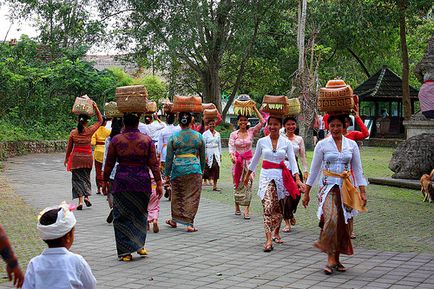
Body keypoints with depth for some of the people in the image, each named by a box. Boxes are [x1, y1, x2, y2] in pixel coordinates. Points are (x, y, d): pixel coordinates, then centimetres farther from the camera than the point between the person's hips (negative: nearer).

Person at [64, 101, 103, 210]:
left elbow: (69, 147, 4)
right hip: (87, 157, 0)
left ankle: (80, 201, -8)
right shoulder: (89, 131, -6)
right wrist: (96, 108, 6)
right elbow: (100, 120, 7)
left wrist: (66, 158, 17)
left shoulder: (73, 132, -4)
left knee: (78, 178, 3)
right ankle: (86, 196, 1)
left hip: (76, 157, 0)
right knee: (86, 177, 18)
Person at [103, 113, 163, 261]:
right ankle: (139, 245, 18)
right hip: (142, 181, 1)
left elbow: (109, 163, 3)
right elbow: (154, 164, -1)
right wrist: (159, 183, 5)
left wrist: (105, 180, 15)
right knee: (140, 214, 19)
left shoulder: (116, 140, -3)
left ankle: (126, 252, 3)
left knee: (122, 217, 6)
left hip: (122, 182, -1)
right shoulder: (147, 140, -1)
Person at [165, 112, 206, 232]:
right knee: (192, 197, 3)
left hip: (178, 168, 0)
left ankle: (174, 220, 28)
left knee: (176, 195, 16)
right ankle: (189, 223, 0)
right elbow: (202, 156, 11)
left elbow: (169, 158, 0)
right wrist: (202, 170, 24)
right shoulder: (198, 136, 3)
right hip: (194, 168, 0)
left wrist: (167, 173, 8)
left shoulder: (174, 137, -1)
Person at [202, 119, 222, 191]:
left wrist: (220, 155, 13)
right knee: (207, 169, -5)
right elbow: (203, 145, -4)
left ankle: (215, 186, -2)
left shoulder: (217, 134, 12)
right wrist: (204, 156, -10)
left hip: (216, 153, 4)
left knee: (216, 169, -5)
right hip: (208, 153, -4)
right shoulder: (205, 134, -2)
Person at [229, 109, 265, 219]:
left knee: (248, 184, -9)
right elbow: (231, 147, -5)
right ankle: (237, 206, 25)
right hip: (237, 161, 1)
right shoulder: (233, 134, 3)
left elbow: (262, 122, -7)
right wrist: (232, 156, -26)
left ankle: (246, 210, -11)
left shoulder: (251, 132, 2)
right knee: (237, 184, 7)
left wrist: (255, 109, -5)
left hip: (249, 160, -1)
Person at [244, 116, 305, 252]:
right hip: (266, 175, -1)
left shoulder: (286, 142, 0)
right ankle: (268, 239, -22)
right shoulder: (262, 141, 2)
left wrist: (297, 179, -14)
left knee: (278, 208, 13)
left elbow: (292, 161, -3)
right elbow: (255, 160, 14)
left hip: (281, 176, 1)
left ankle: (276, 233, 37)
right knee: (268, 207, -16)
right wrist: (247, 176, 20)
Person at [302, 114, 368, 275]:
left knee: (342, 223, 1)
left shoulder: (352, 145, 7)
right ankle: (331, 258, -16)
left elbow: (358, 169, 10)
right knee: (331, 219, -22)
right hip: (329, 187, -2)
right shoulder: (322, 145, 2)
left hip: (346, 188, 2)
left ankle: (337, 259, 15)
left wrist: (362, 192, 3)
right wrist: (306, 192, 5)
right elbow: (314, 169, 6)